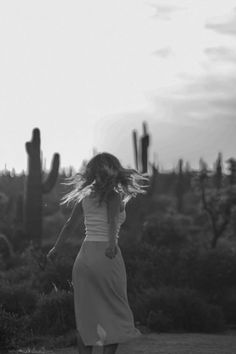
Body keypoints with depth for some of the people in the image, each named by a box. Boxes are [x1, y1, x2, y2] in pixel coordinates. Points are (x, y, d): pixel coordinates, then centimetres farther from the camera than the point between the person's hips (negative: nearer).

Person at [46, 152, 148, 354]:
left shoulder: (85, 197, 11)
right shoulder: (114, 195, -3)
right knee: (114, 314, 4)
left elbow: (70, 224, 19)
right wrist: (112, 242, -38)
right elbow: (112, 218, -22)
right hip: (107, 257, -5)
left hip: (84, 256, 5)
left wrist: (56, 248, 32)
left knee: (86, 317, 10)